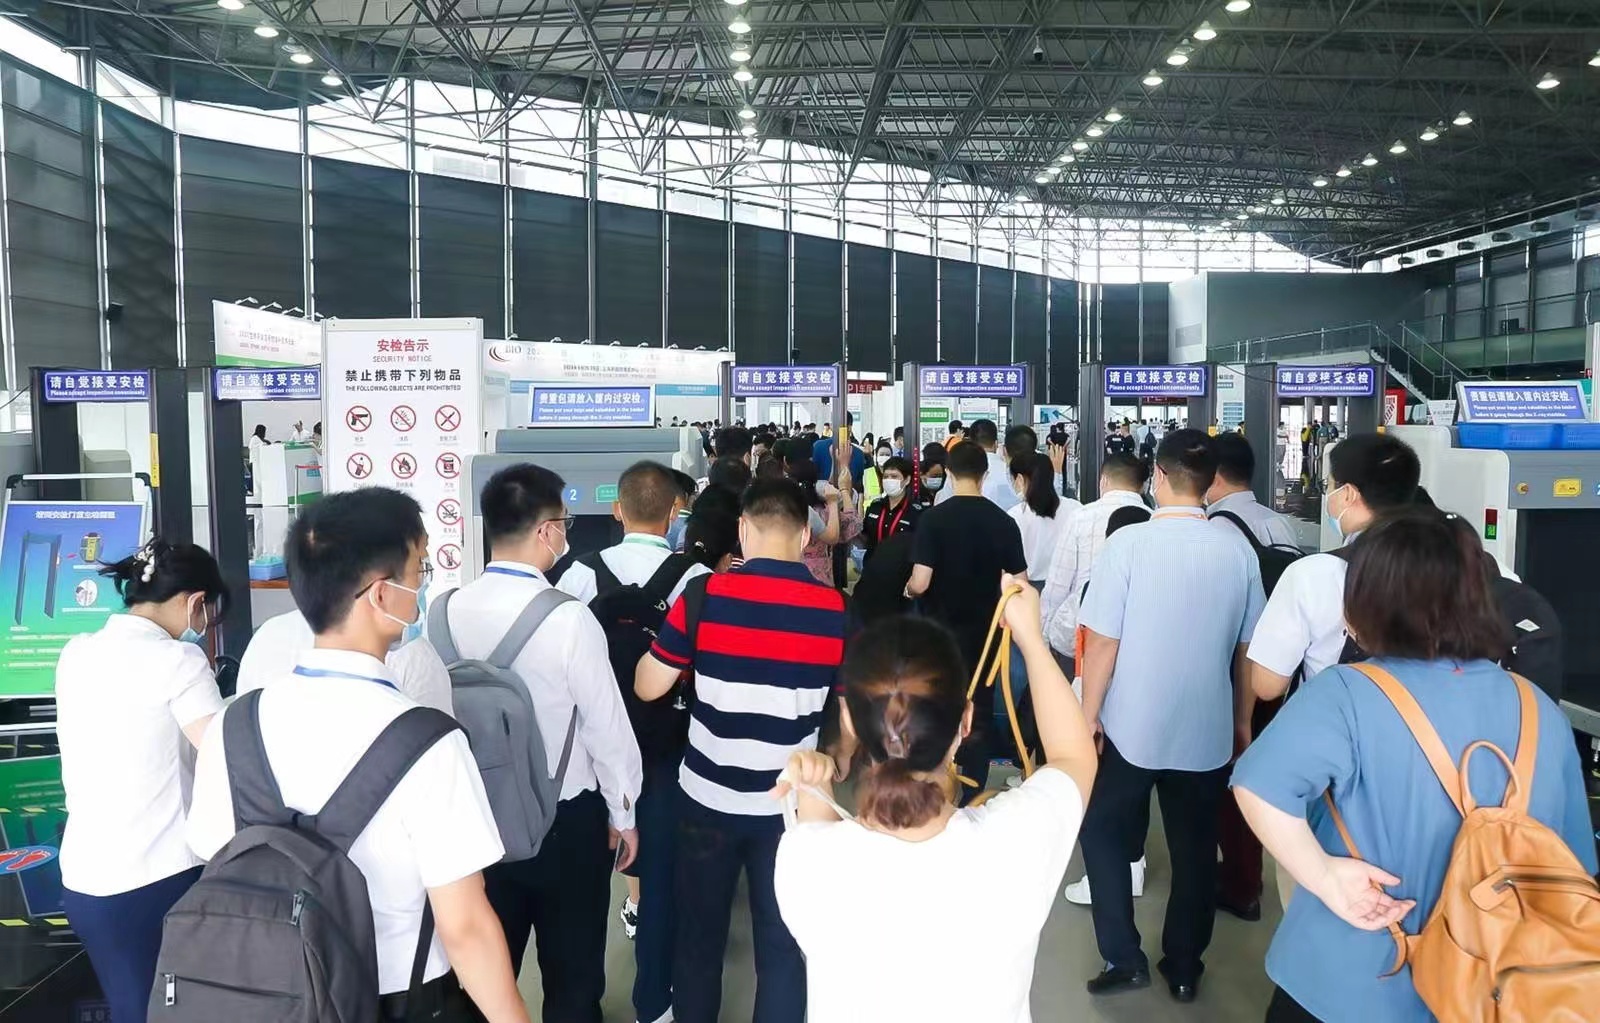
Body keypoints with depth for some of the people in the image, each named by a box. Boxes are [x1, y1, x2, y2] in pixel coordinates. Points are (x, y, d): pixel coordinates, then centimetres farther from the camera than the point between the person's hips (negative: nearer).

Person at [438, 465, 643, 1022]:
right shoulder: (568, 618, -22)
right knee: (573, 973, 14)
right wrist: (623, 813, 1)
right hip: (566, 818, -4)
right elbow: (607, 724, -15)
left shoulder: (453, 610, -8)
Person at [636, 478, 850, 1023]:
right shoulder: (837, 609, -9)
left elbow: (648, 687, -5)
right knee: (783, 943, 12)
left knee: (699, 933, 20)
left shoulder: (705, 595, -13)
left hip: (708, 796, 0)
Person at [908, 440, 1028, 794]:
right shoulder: (1004, 521, -5)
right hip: (984, 630, 2)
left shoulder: (933, 518, -13)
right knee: (980, 710, 12)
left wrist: (908, 590, 4)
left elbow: (920, 582, -18)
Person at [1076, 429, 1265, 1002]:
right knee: (1195, 851, 17)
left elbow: (1102, 643, -14)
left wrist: (1087, 718, -2)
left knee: (1104, 834, 18)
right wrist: (1243, 722, 16)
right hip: (1209, 732, 3)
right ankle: (1184, 970, 28)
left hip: (1130, 727, -3)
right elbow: (1248, 650, 3)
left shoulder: (1129, 542, -16)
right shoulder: (1238, 550, -6)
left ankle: (1124, 957, 16)